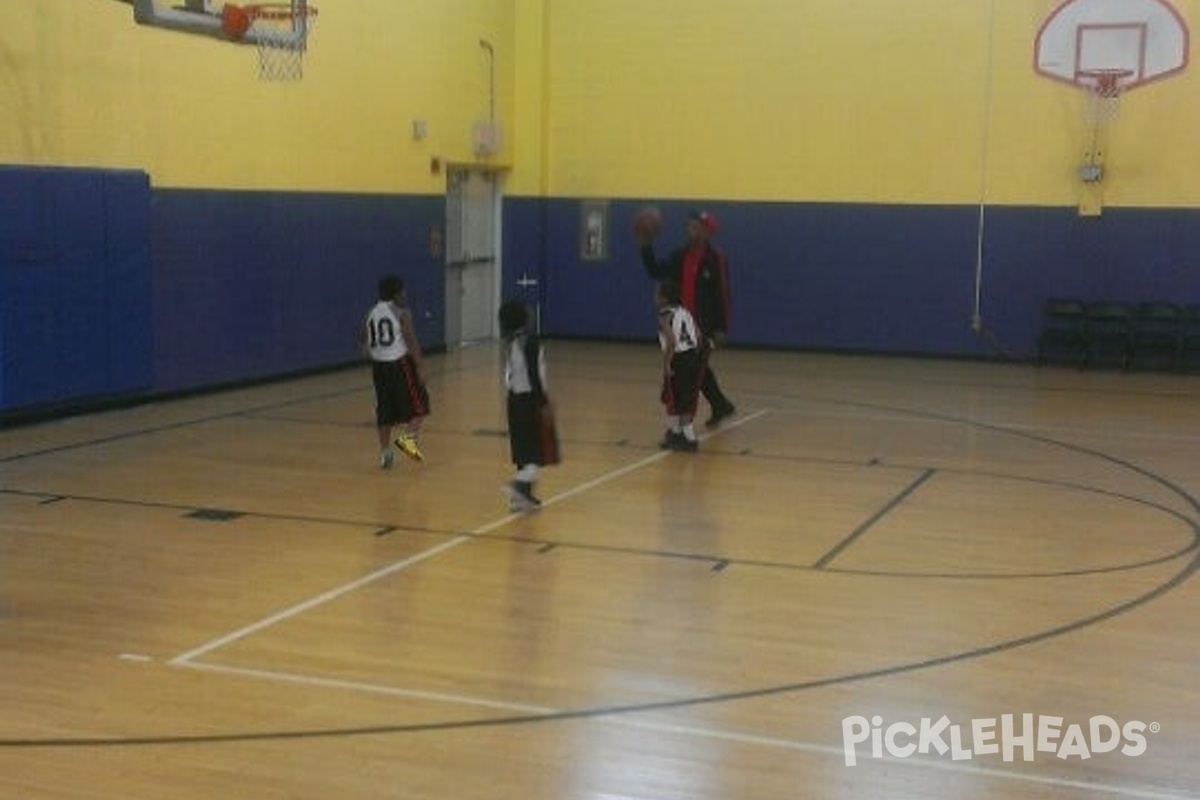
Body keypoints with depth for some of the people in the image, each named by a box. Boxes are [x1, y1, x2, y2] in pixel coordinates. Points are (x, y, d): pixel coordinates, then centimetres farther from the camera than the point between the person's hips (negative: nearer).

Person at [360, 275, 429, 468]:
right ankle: (408, 437, -10)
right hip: (400, 363, -6)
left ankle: (385, 452, 12)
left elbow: (362, 339, 17)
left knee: (384, 411, 11)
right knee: (419, 404, 7)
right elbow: (411, 342, -14)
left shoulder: (371, 313, 9)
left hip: (379, 366, 6)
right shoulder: (402, 313, -9)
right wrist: (420, 367, -12)